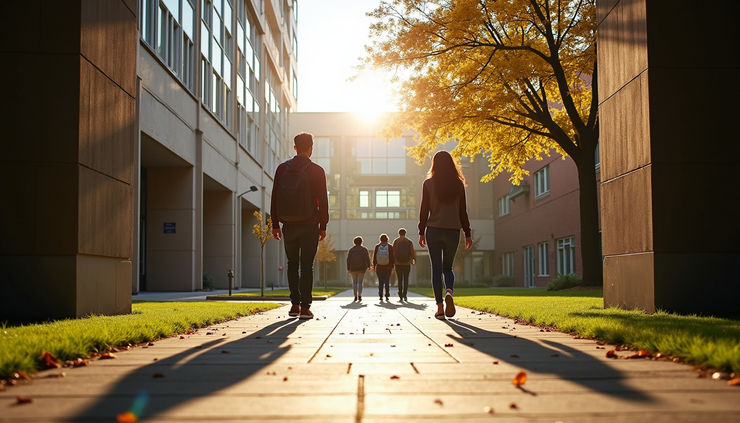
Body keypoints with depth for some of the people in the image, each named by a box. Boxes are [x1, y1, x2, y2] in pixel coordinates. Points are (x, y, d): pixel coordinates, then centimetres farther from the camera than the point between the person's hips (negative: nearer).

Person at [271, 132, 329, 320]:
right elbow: (323, 200, -3)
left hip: (289, 225, 2)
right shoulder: (316, 170, -2)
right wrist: (323, 226, 4)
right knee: (306, 265, -1)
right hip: (309, 225, -2)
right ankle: (305, 307, -5)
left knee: (292, 264, 13)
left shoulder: (282, 168, 5)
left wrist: (275, 224, 10)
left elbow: (274, 198, 5)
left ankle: (295, 305, 11)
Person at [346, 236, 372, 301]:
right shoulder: (364, 249, 0)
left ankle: (355, 296, 1)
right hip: (361, 268, -1)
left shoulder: (351, 250, 4)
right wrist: (368, 266, 3)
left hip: (353, 268, 1)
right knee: (360, 282, 4)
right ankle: (359, 296, -3)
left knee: (354, 282, 8)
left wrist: (348, 269, 5)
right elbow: (367, 258, -7)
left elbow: (348, 260, 1)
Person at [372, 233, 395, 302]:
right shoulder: (390, 247, -3)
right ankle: (387, 296, 4)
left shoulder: (377, 247, -2)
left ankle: (380, 296, 0)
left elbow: (374, 257, 1)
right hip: (388, 268, 0)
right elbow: (393, 257, -3)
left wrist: (374, 266, 9)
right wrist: (392, 266, 4)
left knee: (380, 282, 4)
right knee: (387, 282, 5)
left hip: (379, 267, 0)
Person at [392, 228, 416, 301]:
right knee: (406, 279, 8)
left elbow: (393, 251, -4)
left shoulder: (396, 241, 2)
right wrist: (415, 260, 14)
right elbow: (412, 252, -2)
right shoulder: (409, 241, 3)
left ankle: (400, 296, 2)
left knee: (400, 280, 7)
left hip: (398, 263, 0)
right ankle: (405, 295, -5)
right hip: (407, 263, 0)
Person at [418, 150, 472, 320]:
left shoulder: (429, 183, -1)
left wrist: (421, 232, 4)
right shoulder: (458, 184, 3)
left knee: (436, 268, 4)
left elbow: (424, 209, -2)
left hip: (434, 230, -1)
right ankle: (449, 291, -17)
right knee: (447, 267, 14)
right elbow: (463, 211, 4)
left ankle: (440, 307, -2)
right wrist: (467, 234, 8)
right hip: (453, 230, 2)